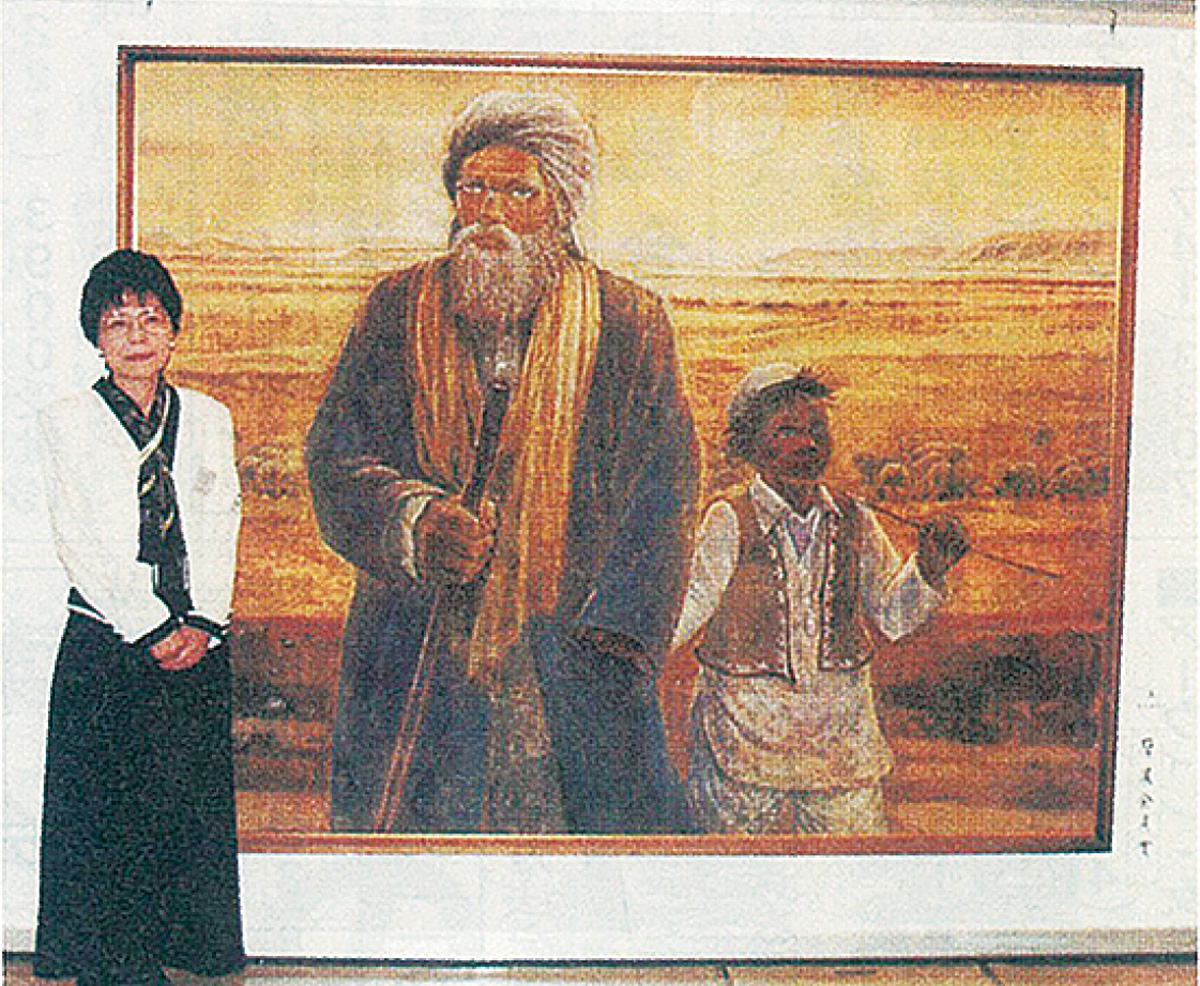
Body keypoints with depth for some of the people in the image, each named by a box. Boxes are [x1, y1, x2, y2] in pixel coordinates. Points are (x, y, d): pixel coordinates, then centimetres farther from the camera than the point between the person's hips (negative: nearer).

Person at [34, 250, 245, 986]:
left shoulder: (209, 419, 10)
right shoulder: (67, 422, 1)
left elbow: (220, 530, 5)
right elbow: (82, 543, -6)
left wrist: (201, 624, -8)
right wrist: (153, 629, -12)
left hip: (197, 645, 3)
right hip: (105, 644, -2)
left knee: (191, 808, 5)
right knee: (104, 811, 2)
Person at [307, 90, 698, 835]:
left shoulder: (631, 323, 5)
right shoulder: (401, 308, 9)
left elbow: (665, 483, 0)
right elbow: (335, 456, 4)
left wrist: (618, 628, -11)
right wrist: (415, 522, -17)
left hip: (575, 656, -1)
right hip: (421, 652, 1)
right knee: (422, 811, 1)